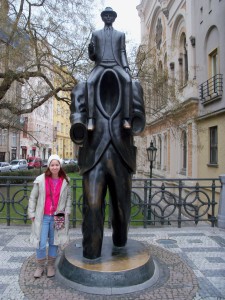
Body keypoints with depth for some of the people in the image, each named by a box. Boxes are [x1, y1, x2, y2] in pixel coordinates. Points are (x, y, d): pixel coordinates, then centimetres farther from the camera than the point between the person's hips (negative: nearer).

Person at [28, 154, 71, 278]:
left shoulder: (65, 181, -1)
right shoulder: (40, 179, -7)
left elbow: (68, 197, 10)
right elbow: (33, 197, 1)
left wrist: (67, 212, 2)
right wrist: (32, 214, -2)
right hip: (42, 217, -1)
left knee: (54, 242, 12)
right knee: (41, 244, 1)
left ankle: (51, 266, 31)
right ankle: (40, 266, 26)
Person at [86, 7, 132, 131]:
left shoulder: (120, 34, 23)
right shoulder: (96, 34, 21)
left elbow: (123, 53, 13)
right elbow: (91, 57, 16)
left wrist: (126, 67, -6)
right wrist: (90, 50, -8)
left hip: (116, 65, 0)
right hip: (100, 65, 0)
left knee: (128, 80, -34)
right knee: (89, 82, -34)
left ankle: (126, 118, -36)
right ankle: (91, 118, -37)